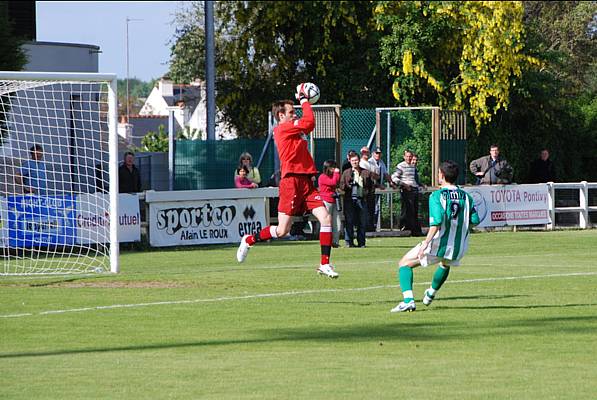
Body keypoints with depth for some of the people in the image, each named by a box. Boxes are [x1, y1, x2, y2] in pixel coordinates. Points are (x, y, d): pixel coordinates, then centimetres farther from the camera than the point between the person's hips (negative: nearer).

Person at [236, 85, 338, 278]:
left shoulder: (294, 130, 18)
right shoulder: (282, 129, -7)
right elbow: (309, 121, -15)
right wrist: (303, 99, -4)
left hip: (306, 182, 8)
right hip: (291, 181, -8)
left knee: (326, 218, -8)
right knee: (282, 231, -4)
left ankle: (325, 264, -4)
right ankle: (249, 240, 22)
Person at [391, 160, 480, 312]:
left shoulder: (437, 195, -11)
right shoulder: (466, 197, 3)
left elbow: (436, 222, -24)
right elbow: (475, 220, 2)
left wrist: (426, 243, -25)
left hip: (437, 246, -5)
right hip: (458, 250, 5)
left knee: (404, 264, 9)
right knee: (446, 264, 41)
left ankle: (408, 300, -9)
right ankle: (431, 294, 59)